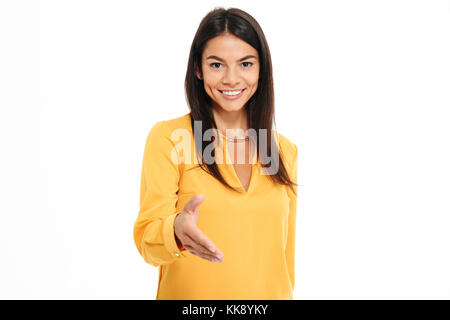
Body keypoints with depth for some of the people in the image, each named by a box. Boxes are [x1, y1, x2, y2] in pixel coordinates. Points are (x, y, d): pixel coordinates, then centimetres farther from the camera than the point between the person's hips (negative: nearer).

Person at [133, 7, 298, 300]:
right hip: (188, 295, -3)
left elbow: (285, 251, 6)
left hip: (269, 294, 4)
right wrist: (176, 231, -36)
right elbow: (147, 239, -17)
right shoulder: (168, 137, -12)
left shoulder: (285, 150, 1)